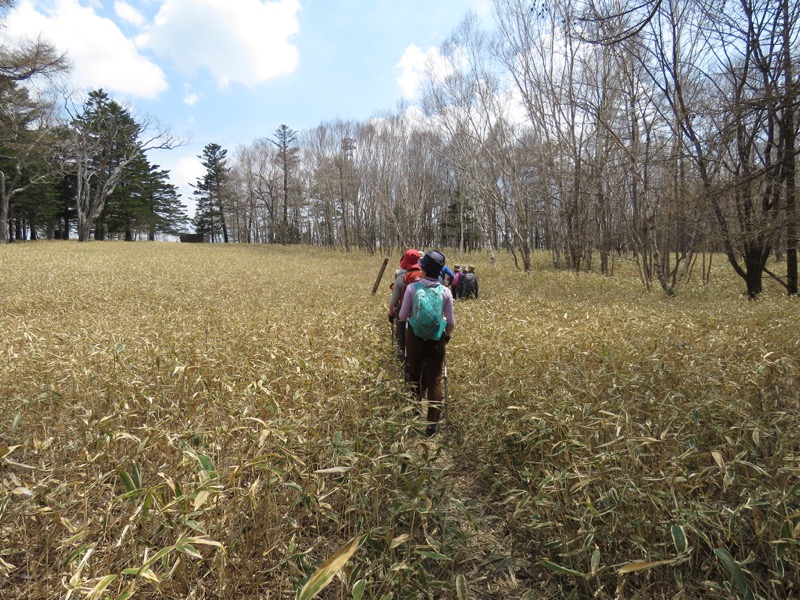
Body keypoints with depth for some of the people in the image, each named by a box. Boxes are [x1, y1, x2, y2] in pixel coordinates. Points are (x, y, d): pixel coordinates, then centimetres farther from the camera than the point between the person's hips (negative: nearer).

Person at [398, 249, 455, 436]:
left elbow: (402, 316, -5)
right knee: (434, 381, 7)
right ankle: (432, 424, 8)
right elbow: (451, 322, -3)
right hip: (436, 340, 0)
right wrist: (447, 336, 16)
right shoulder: (445, 291, -7)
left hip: (414, 337, 0)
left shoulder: (412, 288, -10)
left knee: (414, 376, 21)